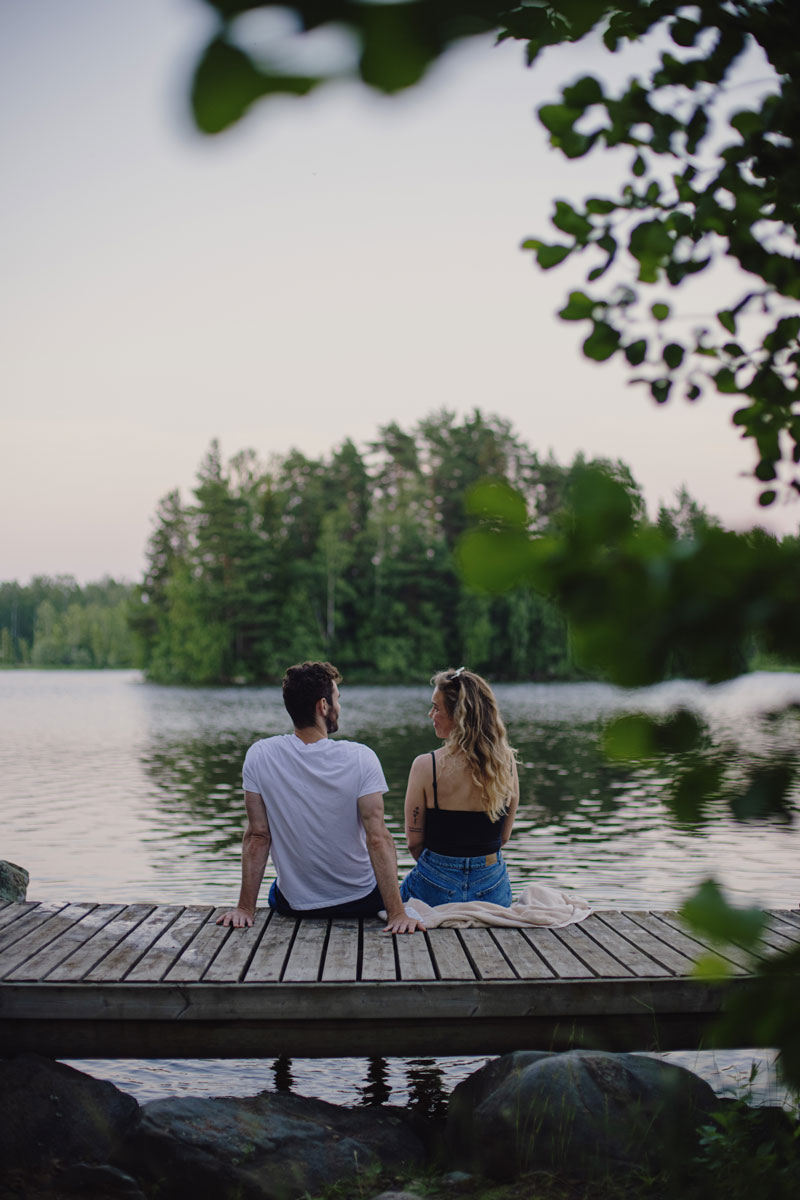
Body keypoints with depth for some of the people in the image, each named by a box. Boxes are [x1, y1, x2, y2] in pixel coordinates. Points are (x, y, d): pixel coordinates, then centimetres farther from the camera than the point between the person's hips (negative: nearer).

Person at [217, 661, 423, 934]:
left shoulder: (259, 756, -13)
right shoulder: (360, 758, -18)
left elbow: (257, 836, -12)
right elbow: (378, 839, -23)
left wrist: (245, 908, -7)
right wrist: (397, 913, -23)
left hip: (293, 905, 1)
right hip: (361, 902, -1)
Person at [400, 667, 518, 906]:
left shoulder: (426, 766, -15)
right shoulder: (506, 761, -4)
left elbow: (414, 841, -5)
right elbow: (504, 836, 7)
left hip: (436, 888, -4)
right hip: (492, 886, 4)